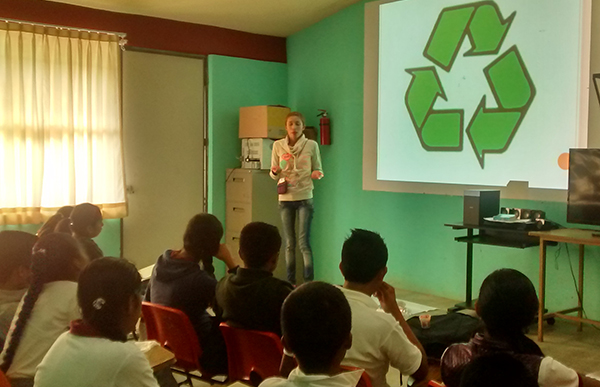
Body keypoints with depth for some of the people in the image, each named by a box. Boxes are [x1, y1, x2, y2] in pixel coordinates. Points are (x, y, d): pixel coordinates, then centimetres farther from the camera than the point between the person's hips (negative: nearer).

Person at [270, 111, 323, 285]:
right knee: (289, 243, 9)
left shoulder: (311, 145, -2)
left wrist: (316, 174, -18)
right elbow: (274, 174, 6)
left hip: (304, 198, -2)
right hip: (285, 199, 2)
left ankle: (309, 281, 1)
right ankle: (291, 281, 18)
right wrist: (275, 171, -17)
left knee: (304, 242, -7)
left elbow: (318, 170, 5)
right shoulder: (278, 145, 2)